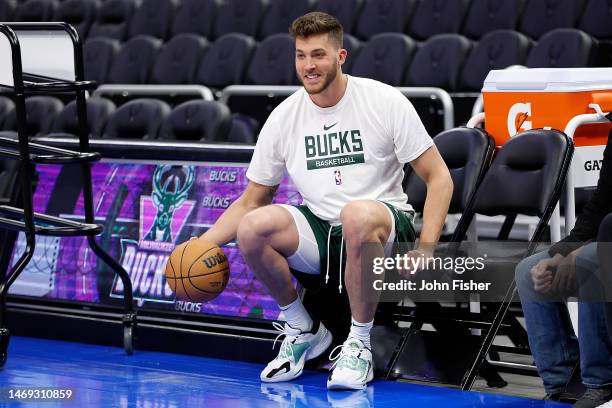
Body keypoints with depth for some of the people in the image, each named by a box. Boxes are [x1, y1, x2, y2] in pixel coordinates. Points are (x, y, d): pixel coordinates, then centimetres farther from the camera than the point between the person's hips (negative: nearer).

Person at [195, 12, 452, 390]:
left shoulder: (384, 101, -6)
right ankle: (303, 330, 1)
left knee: (358, 215, -39)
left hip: (385, 225, -3)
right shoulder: (284, 117, 3)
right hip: (318, 231, 4)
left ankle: (359, 344, -19)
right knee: (252, 228, -25)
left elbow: (438, 178, -4)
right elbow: (250, 201, 11)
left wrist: (426, 250, -18)